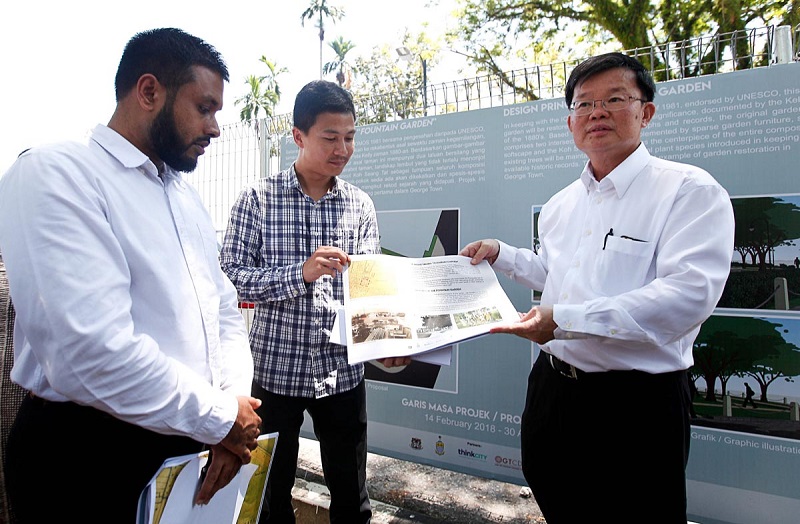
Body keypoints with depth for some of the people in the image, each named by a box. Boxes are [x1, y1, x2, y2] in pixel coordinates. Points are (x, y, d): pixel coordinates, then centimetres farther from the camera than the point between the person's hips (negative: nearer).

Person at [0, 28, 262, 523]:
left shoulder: (188, 197, 10)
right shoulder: (52, 175, -15)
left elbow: (226, 310, 10)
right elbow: (93, 351, -26)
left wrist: (233, 401, -7)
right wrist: (220, 418, -16)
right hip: (87, 453, -7)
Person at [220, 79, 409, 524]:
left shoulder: (360, 205, 2)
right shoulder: (259, 197, -6)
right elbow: (231, 274, -9)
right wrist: (301, 273, -23)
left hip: (342, 372, 2)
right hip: (275, 369, -2)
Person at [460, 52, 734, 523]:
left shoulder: (691, 191, -12)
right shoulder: (560, 205, 10)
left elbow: (689, 293, -26)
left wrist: (566, 320, -32)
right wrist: (501, 255, 12)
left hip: (636, 401, -6)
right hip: (551, 387, 7)